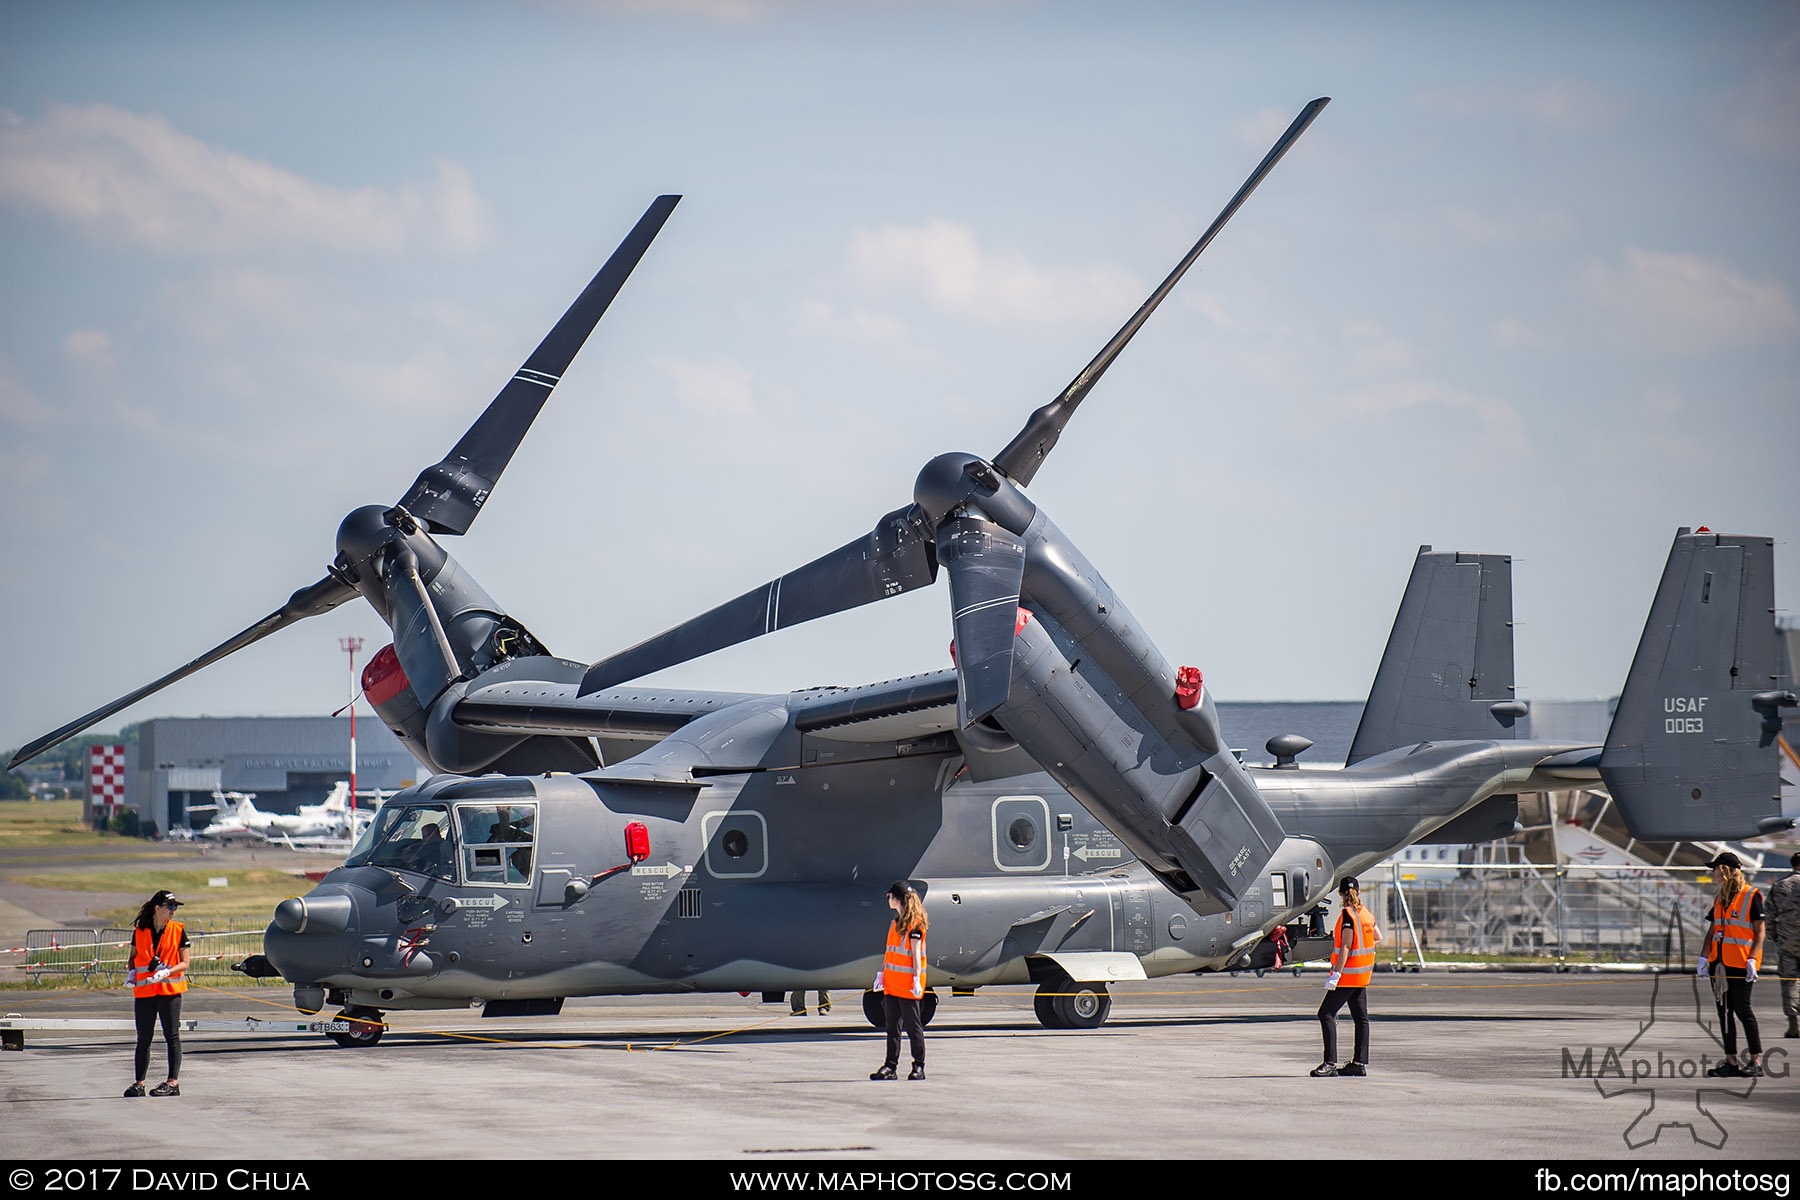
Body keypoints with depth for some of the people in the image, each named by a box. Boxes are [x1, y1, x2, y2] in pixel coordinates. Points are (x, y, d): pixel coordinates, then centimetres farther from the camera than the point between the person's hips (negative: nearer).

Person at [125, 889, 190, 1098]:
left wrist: (167, 971, -19)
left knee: (172, 1036, -2)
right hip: (144, 991, 2)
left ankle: (173, 1082, 0)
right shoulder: (139, 931, 5)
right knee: (143, 1038, 7)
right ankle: (139, 1083, 12)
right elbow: (133, 958, 15)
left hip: (170, 989, -2)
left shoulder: (178, 930, 0)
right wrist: (131, 972, -5)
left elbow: (184, 964, -2)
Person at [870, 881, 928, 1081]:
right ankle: (890, 1066, 9)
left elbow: (916, 953, -13)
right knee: (892, 1025, 7)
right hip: (891, 982, 8)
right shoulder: (895, 923, 16)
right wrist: (882, 974, 16)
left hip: (907, 984, -8)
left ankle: (919, 1066, 3)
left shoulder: (915, 924, -9)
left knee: (912, 1025, -2)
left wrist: (916, 979, -17)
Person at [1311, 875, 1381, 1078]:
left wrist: (1336, 973, -21)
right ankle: (1360, 1062, 12)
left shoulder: (1347, 914, -15)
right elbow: (1378, 939, 18)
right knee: (1360, 1017, 11)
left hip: (1348, 973, -9)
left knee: (1326, 1014, -9)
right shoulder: (1366, 913, 8)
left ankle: (1330, 1063, -15)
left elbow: (1346, 946, -20)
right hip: (1363, 974, 9)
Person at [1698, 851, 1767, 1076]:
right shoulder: (1720, 898, 15)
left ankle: (1756, 1061, -1)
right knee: (1724, 1011, 7)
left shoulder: (1752, 896, -6)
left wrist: (1752, 960, -16)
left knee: (1742, 1009, -7)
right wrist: (1703, 957, 6)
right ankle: (1731, 1062, 11)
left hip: (1740, 964, -7)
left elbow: (1760, 932, -8)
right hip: (1718, 962, 7)